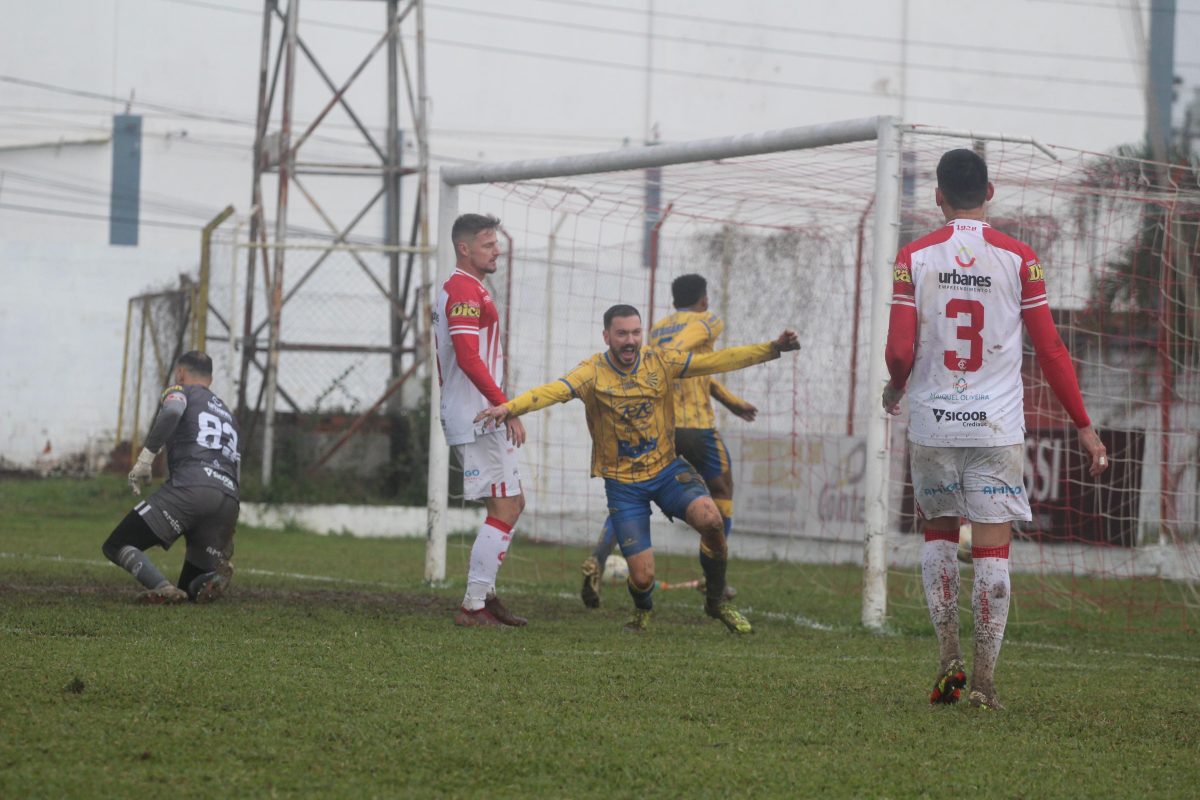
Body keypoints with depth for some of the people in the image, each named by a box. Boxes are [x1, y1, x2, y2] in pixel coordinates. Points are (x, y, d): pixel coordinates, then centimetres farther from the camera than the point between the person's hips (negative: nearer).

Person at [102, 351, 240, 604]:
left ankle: (163, 588, -28)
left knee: (116, 546, -1)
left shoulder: (181, 391, 17)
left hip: (190, 487, -6)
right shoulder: (228, 415, 37)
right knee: (191, 587, 15)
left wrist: (145, 458, -9)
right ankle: (216, 575, -20)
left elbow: (172, 412, -10)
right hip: (229, 502, 6)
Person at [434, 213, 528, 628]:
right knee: (504, 509, -9)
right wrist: (506, 407, -25)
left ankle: (484, 595, 17)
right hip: (478, 419, -11)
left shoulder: (458, 289, 19)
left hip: (481, 418, 11)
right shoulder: (466, 291, -14)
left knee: (513, 504, 15)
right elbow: (468, 357, -24)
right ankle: (473, 606, -8)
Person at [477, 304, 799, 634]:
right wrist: (509, 407, -49)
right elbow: (553, 391, -31)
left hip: (666, 469, 2)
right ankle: (643, 610, 34)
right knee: (642, 577, -7)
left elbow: (718, 360, -5)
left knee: (709, 518, -27)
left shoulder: (660, 362, -4)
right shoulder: (593, 373, -14)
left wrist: (773, 348, -13)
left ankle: (716, 601, -1)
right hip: (623, 483, -2)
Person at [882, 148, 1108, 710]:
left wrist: (894, 391, 17)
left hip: (932, 424, 1)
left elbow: (900, 352, -6)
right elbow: (1050, 350, -2)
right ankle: (983, 680, -1)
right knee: (992, 548, 2)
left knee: (939, 532, 19)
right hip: (997, 426, -1)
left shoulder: (915, 258, -2)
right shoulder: (1018, 259, -2)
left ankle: (949, 657, 8)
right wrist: (1084, 426, 5)